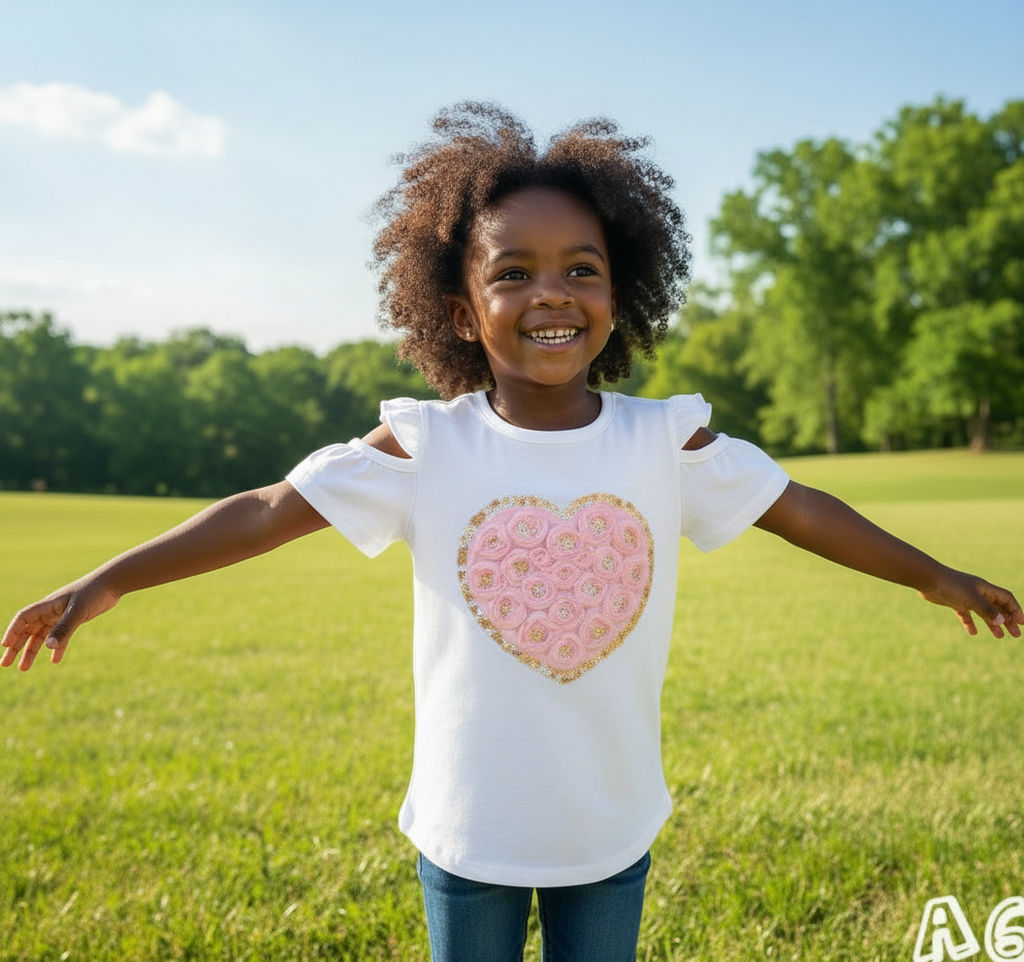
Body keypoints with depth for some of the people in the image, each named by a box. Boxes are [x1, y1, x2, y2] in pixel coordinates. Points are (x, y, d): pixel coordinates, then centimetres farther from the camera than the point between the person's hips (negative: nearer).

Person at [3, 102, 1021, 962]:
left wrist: (935, 576, 8)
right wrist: (109, 580, -15)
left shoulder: (666, 439, -9)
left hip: (613, 830, 1)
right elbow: (268, 510, -12)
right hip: (468, 832, -1)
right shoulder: (425, 444, -14)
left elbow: (796, 507, -1)